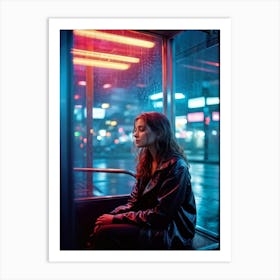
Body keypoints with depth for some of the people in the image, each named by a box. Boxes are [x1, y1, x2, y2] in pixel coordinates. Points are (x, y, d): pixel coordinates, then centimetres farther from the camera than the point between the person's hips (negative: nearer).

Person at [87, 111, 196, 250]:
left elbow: (159, 215, -18)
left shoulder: (176, 167, -17)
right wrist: (112, 215, -10)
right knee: (102, 224, -14)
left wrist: (116, 218, -16)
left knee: (105, 233, -20)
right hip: (149, 224, 7)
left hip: (171, 234, -6)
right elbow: (133, 202, 7)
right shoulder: (146, 162, 7)